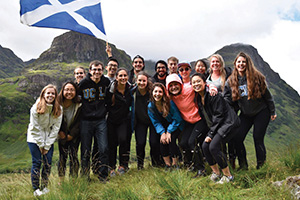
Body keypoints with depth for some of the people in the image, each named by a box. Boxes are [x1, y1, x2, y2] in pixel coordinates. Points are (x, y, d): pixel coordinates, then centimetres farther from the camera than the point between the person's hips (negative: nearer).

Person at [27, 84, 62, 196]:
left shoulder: (58, 109, -8)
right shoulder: (36, 108, -14)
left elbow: (56, 128, -6)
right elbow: (35, 127, -11)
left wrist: (47, 146, -8)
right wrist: (41, 145, -10)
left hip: (49, 139, 3)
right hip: (35, 138, -2)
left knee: (48, 163, -1)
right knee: (37, 163, -4)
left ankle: (44, 187, 14)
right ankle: (36, 189, 7)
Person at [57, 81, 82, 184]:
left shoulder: (79, 105, -15)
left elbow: (79, 122, -8)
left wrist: (71, 135, -10)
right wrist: (60, 132, -7)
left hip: (74, 135, -1)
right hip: (62, 135, 1)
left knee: (73, 156, -2)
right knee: (62, 156, 2)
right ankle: (61, 180, 15)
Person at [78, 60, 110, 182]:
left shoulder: (106, 82, 1)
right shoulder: (83, 83, -7)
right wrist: (82, 110, 5)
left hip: (101, 121, 2)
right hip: (86, 121, -1)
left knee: (104, 149, -2)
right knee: (85, 151, 7)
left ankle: (103, 176, 13)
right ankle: (85, 177, 23)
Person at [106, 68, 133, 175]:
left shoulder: (130, 89, -1)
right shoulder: (111, 89, -8)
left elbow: (131, 104, 13)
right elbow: (107, 105, 0)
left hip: (124, 120, 1)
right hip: (112, 120, 0)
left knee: (122, 139, -21)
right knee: (112, 144, 3)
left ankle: (123, 164, -2)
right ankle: (112, 167, 20)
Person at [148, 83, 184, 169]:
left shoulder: (169, 103, -24)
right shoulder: (150, 106, -11)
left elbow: (177, 119, -18)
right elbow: (156, 122, -5)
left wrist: (169, 132, -22)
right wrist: (162, 133, -20)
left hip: (176, 126, -4)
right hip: (163, 127, 4)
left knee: (171, 139, -25)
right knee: (162, 140, -21)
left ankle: (175, 164, -8)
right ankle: (168, 164, -7)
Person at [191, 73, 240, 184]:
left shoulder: (213, 94, -18)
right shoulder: (198, 98, 7)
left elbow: (218, 115, -18)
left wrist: (211, 134, -17)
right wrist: (210, 133, 6)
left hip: (228, 123, -8)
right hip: (216, 125, 8)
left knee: (213, 146, -20)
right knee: (205, 146, -6)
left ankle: (228, 175, -4)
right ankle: (215, 172, 14)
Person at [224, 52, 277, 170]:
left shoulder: (256, 77, -9)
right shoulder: (231, 81, -1)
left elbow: (267, 95, -3)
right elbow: (227, 98, 3)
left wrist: (272, 112, 0)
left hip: (261, 112, -3)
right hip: (245, 115, 3)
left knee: (258, 138, -7)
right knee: (237, 139, -6)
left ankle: (261, 166, 11)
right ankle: (243, 165, 11)